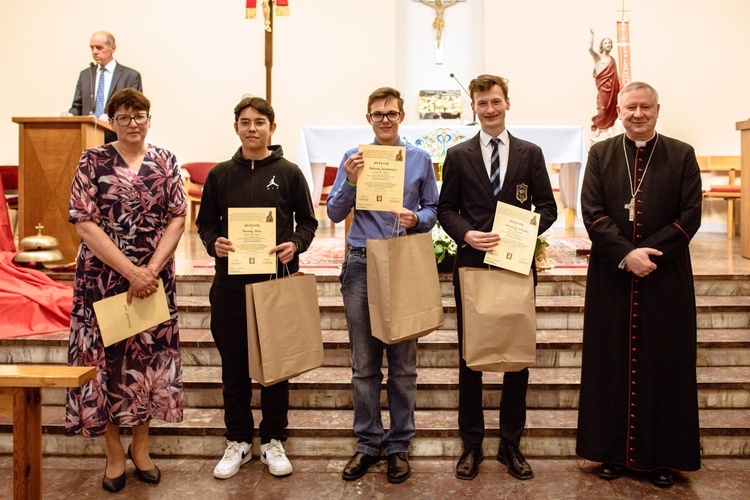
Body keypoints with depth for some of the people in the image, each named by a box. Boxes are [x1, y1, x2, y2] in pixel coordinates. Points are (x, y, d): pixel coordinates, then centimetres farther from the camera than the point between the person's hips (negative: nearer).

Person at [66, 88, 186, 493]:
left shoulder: (166, 162, 5)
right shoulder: (93, 162, -1)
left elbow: (177, 219, 0)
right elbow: (84, 224, -9)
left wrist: (151, 269, -14)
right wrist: (131, 272, -17)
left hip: (155, 276, 2)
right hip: (102, 276, -2)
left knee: (151, 356, 7)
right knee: (106, 358, 3)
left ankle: (140, 446, 26)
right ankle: (114, 454, 20)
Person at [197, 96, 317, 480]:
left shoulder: (289, 173, 3)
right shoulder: (220, 174, 8)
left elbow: (307, 221, 7)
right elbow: (205, 222, 12)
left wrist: (295, 245, -13)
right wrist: (214, 243, -9)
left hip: (278, 281, -1)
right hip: (230, 282, 2)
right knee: (234, 365, 9)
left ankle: (273, 441, 22)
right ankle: (238, 441, 24)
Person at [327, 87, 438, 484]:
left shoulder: (420, 159, 8)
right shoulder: (352, 158, 7)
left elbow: (433, 210, 10)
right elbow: (335, 213, 4)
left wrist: (417, 219, -12)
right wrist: (350, 181, -13)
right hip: (361, 264, 0)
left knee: (403, 362, 6)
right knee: (364, 363, 7)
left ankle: (399, 445, 19)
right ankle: (367, 442, 20)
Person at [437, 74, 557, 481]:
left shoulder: (530, 154, 8)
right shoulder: (458, 156, 7)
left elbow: (547, 206, 7)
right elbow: (446, 209, 5)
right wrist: (466, 234, -13)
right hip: (472, 265, 0)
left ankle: (511, 444, 21)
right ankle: (471, 445, 18)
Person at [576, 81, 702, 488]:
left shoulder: (682, 155, 5)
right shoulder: (600, 154, 6)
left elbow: (690, 216, -2)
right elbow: (592, 212, -3)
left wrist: (649, 254, -13)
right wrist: (626, 254, -15)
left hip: (666, 277, 0)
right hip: (611, 276, 0)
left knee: (664, 364, 5)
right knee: (612, 363, 5)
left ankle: (662, 455, 18)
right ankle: (614, 451, 17)